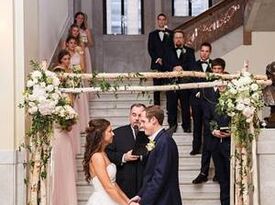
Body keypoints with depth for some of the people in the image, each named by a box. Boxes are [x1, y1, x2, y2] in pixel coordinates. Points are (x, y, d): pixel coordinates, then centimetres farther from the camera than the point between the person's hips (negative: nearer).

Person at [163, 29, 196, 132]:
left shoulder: (189, 51, 11)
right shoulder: (168, 52, 15)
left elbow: (192, 66, -1)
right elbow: (164, 66, 3)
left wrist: (182, 68, -16)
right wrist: (173, 68, -14)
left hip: (185, 82, -1)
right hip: (171, 82, 1)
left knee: (186, 106, 0)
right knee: (171, 106, 2)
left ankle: (187, 127, 8)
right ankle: (172, 126, 10)